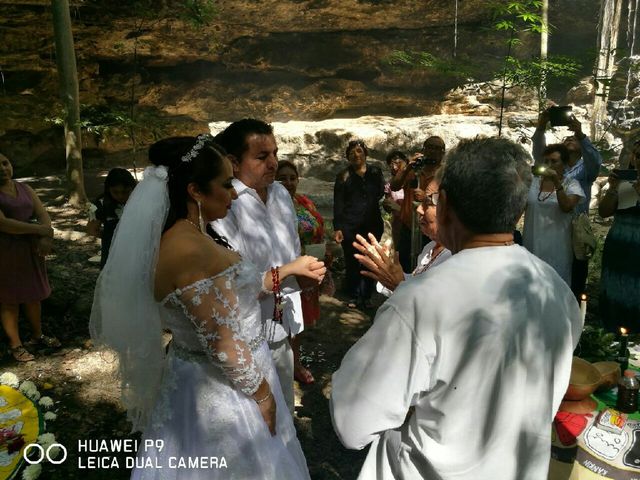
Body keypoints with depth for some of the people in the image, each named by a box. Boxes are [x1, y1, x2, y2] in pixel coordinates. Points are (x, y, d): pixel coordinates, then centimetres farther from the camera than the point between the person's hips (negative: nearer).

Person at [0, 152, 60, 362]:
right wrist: (40, 230, -18)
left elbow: (43, 214, 1)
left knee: (35, 295, 14)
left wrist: (47, 237, -17)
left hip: (31, 249, 5)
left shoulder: (24, 188, 8)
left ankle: (37, 336, 31)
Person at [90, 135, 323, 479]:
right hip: (221, 392, -9)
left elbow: (232, 292, 7)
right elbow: (223, 345, -27)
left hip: (203, 381, 9)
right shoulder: (192, 251, -29)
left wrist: (289, 269, 9)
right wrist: (263, 394, -13)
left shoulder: (184, 238, 0)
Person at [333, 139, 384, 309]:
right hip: (350, 226, -2)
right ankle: (353, 296, 16)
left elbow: (382, 193, 15)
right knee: (352, 261, 2)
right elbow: (338, 204, 0)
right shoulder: (344, 176, 3)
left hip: (372, 224, 2)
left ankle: (366, 296, 18)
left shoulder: (375, 172, 9)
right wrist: (337, 228, -6)